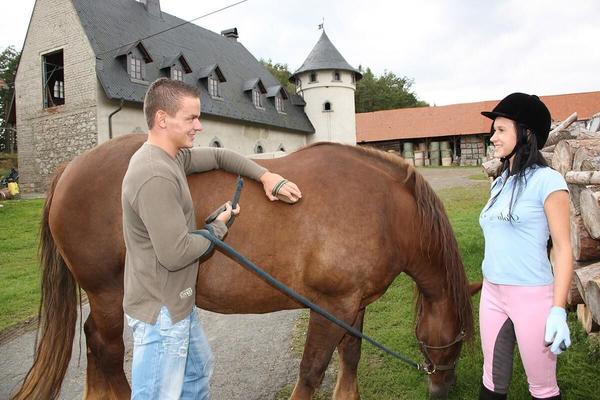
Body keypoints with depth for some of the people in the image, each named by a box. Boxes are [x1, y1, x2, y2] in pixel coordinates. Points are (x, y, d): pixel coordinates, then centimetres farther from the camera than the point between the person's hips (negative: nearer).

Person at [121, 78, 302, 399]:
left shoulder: (173, 156, 3)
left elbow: (219, 156, 15)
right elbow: (175, 254, -28)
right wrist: (218, 227, -12)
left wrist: (265, 175, 1)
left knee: (198, 370, 27)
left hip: (177, 303, 10)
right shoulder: (156, 176, -28)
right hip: (160, 312, -10)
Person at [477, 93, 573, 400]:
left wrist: (558, 311, -16)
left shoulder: (547, 180, -10)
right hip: (492, 294, 6)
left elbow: (563, 248, -11)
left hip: (532, 295, -6)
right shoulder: (500, 183, 10)